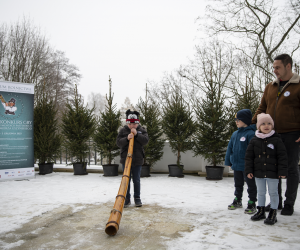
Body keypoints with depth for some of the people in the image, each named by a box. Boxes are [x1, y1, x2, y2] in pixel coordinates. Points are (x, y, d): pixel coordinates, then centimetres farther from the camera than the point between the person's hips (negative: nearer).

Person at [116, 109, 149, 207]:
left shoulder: (142, 130, 4)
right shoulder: (123, 130, 2)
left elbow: (146, 141, -10)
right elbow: (118, 143, -7)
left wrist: (137, 134, -21)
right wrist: (127, 138, -24)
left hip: (138, 160, 0)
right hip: (125, 159, 0)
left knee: (137, 180, 7)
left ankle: (137, 198, 19)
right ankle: (127, 199, 16)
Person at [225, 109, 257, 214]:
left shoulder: (250, 134, -15)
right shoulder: (235, 134, 7)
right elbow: (230, 148, 12)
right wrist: (228, 161, 10)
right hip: (236, 165, 7)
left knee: (251, 185, 8)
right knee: (238, 184, 19)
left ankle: (252, 203, 19)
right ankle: (237, 200, 33)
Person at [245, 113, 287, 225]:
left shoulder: (276, 140, -6)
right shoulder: (254, 140, 1)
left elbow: (282, 157, -5)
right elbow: (248, 156, 4)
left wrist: (282, 171, -9)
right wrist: (248, 170, -1)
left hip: (272, 173, -3)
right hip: (258, 173, 3)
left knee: (273, 193, 6)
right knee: (260, 193, 15)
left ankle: (273, 214, 17)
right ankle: (261, 211, 28)